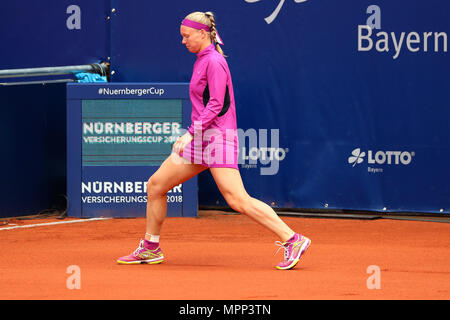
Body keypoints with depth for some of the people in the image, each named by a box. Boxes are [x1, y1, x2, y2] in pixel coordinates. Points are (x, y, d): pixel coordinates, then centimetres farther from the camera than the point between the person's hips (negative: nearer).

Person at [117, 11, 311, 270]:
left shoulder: (214, 62, -12)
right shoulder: (202, 61, 16)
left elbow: (216, 105, -18)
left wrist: (191, 133, -23)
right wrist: (191, 136, 20)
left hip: (218, 138, -10)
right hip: (200, 141, 10)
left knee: (238, 201, -17)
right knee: (156, 185, 9)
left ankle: (293, 240, -16)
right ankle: (150, 249, 20)